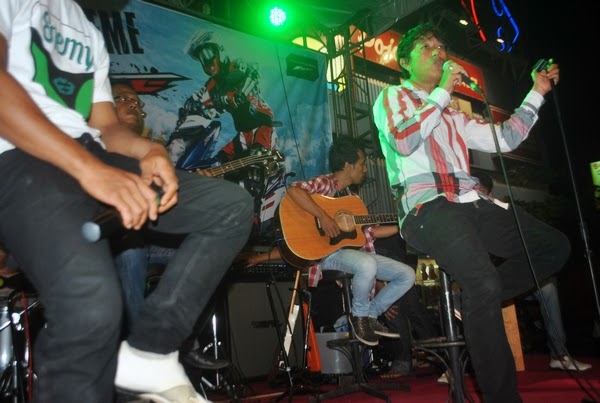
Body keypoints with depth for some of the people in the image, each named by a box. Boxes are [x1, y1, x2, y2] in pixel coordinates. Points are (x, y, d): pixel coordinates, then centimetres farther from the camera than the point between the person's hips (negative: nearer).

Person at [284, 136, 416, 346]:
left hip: (357, 251, 8)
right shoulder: (326, 183, -5)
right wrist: (323, 216, -30)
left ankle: (370, 315, 12)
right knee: (368, 265, -38)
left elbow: (370, 231, 20)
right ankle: (359, 315, -10)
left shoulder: (352, 196, 20)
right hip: (329, 251, -8)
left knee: (407, 275, 1)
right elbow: (293, 189, -25)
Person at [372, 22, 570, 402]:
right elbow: (404, 142, -10)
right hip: (427, 204, -7)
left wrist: (537, 93, 23)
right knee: (485, 282, -28)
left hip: (471, 202, 8)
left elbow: (504, 139, 25)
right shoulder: (393, 97, 12)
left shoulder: (452, 114, 30)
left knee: (556, 246, -1)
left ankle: (476, 302, 4)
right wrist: (442, 91, -4)